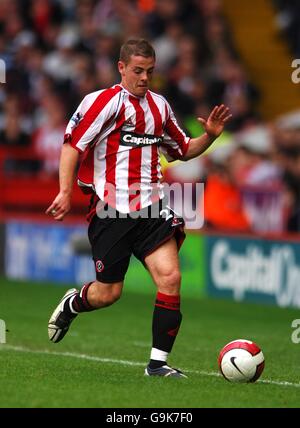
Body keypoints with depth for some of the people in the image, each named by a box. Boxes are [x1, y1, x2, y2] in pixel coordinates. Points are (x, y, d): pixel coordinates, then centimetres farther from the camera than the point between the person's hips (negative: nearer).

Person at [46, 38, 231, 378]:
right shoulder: (105, 101, -5)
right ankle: (71, 304, 38)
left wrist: (209, 136, 7)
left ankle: (158, 362, -6)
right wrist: (65, 191, -19)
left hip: (151, 209, 4)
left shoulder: (159, 106, 14)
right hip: (111, 210, -4)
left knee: (170, 277, -14)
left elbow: (182, 150, 26)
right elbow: (72, 143, -10)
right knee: (108, 293, 2)